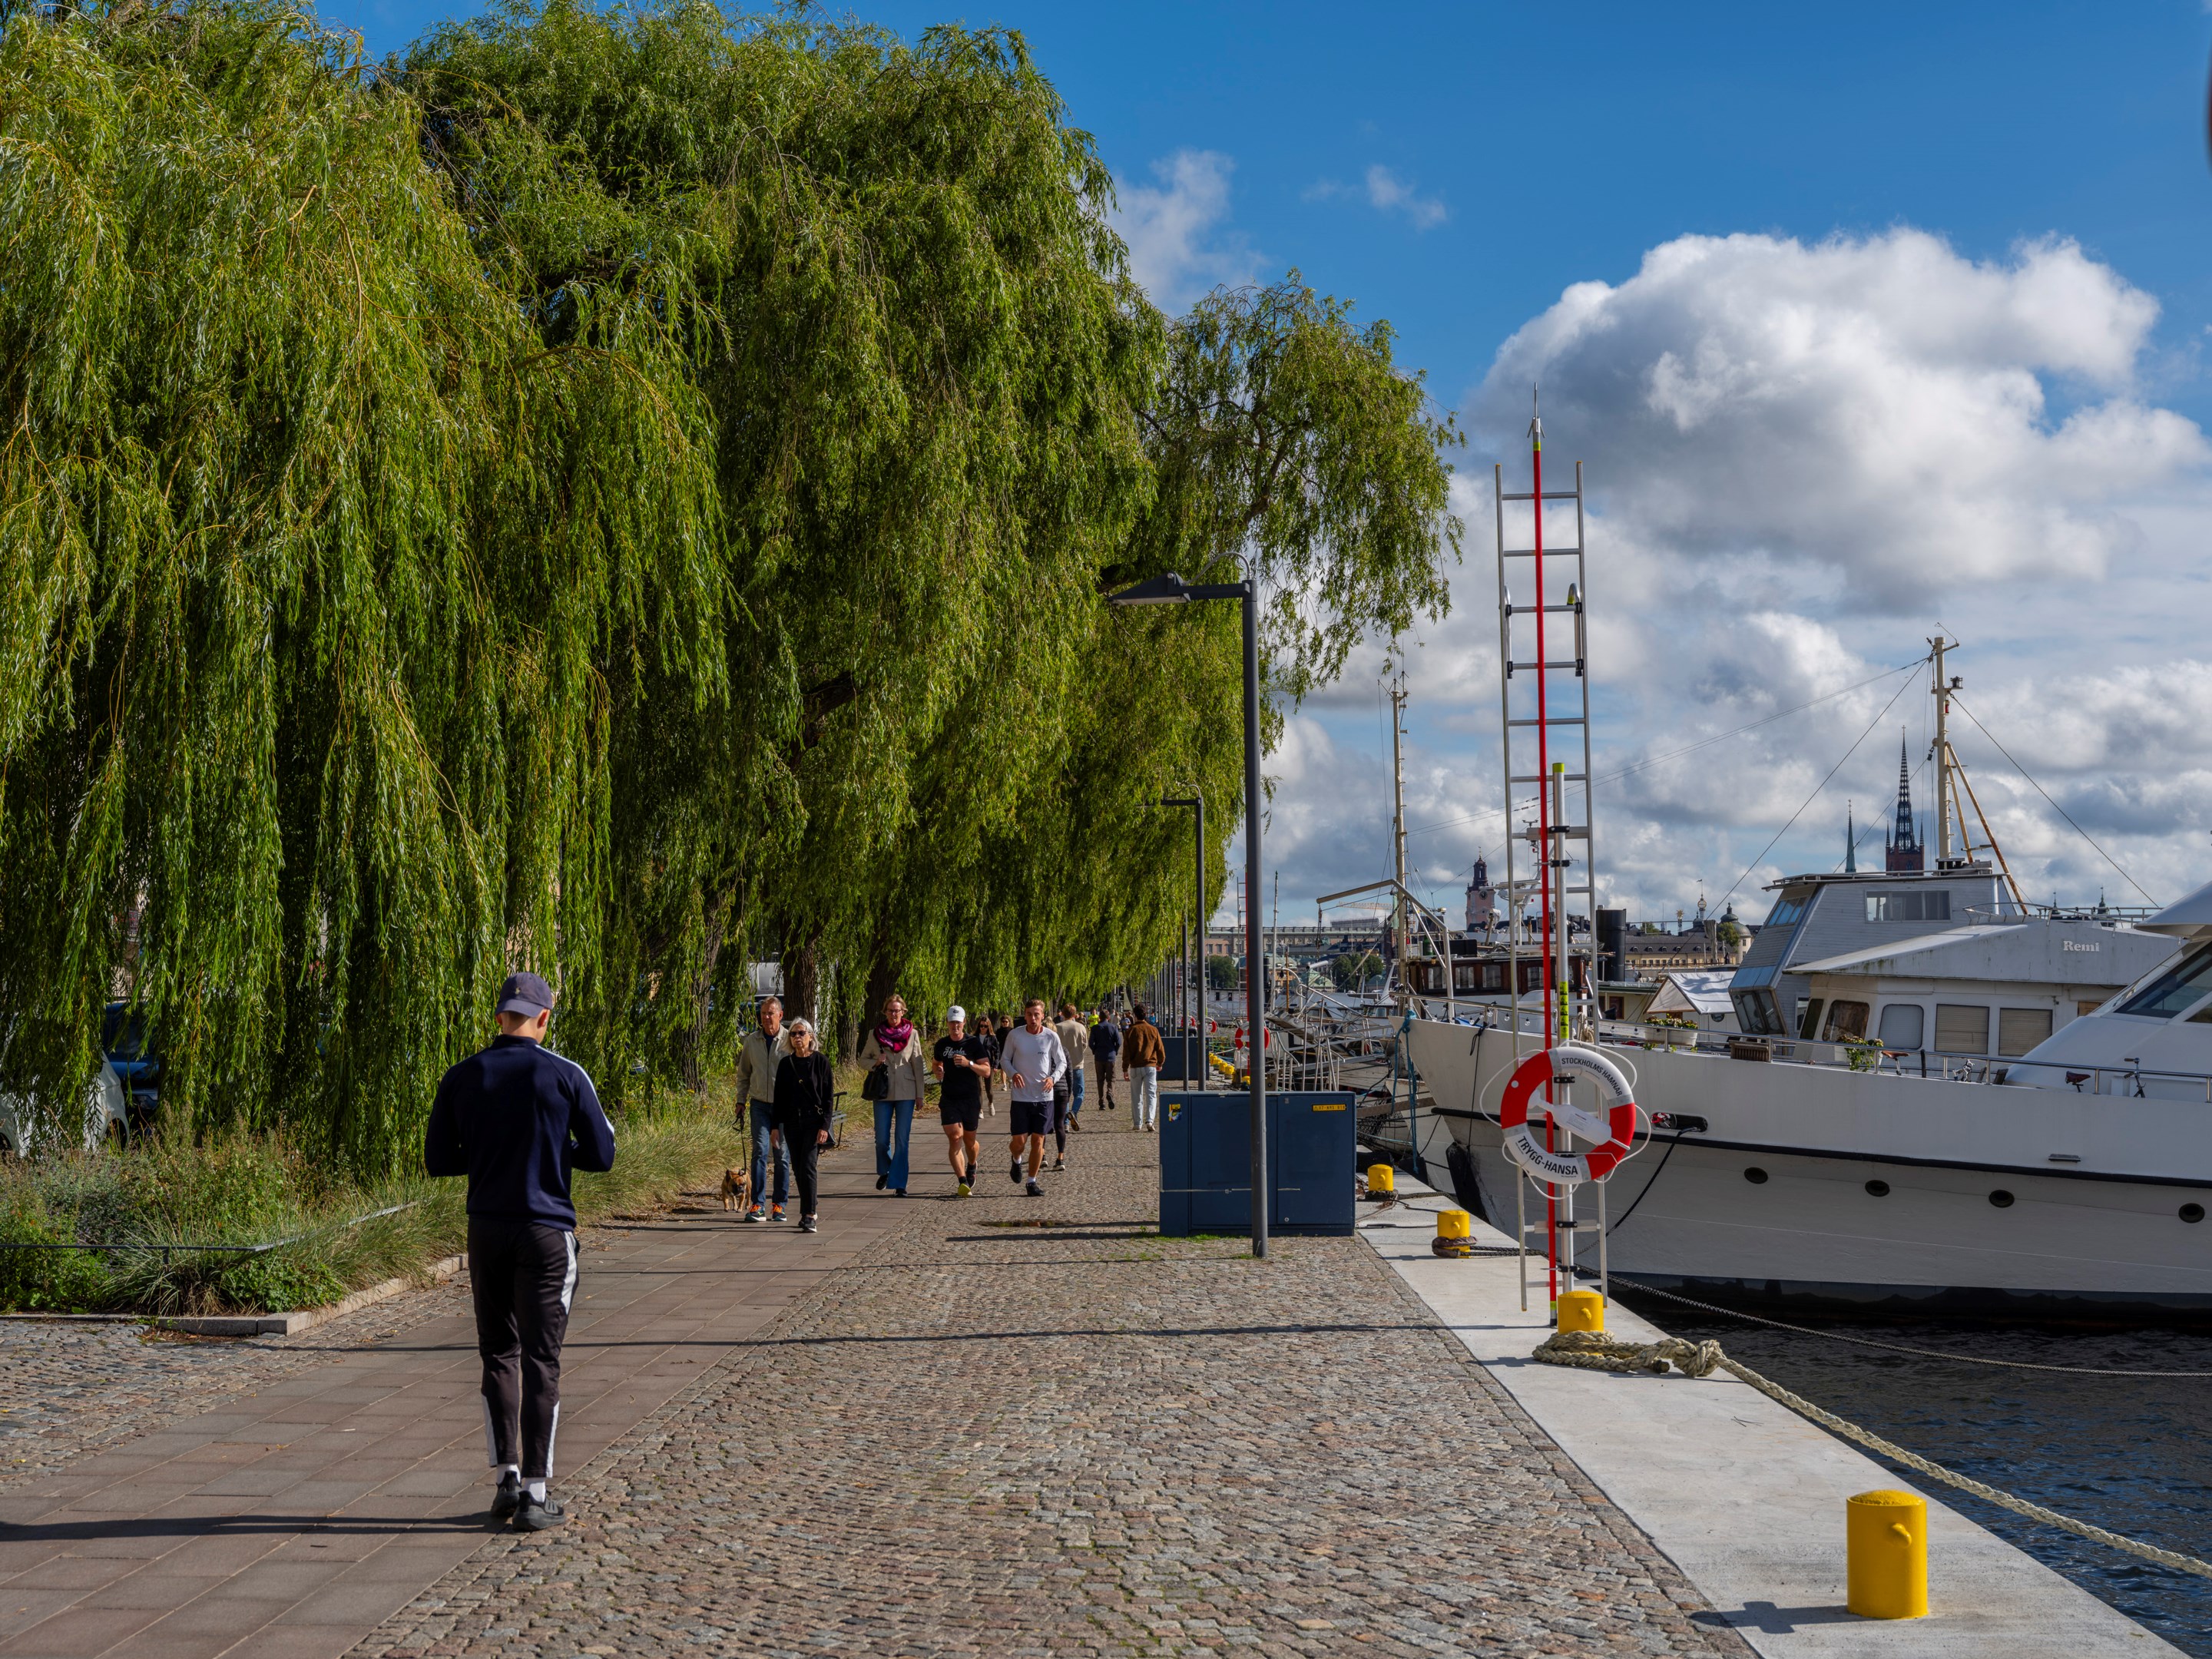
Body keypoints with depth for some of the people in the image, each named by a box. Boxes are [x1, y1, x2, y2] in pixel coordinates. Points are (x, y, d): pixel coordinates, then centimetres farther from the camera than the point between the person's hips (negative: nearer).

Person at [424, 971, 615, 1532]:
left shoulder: (460, 1078, 0)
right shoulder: (565, 1076, -7)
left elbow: (438, 1160, 5)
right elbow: (601, 1155, -3)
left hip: (486, 1232, 3)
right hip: (547, 1232, -3)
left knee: (498, 1354, 15)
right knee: (541, 1361, 1)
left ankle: (507, 1477, 13)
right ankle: (534, 1495, 2)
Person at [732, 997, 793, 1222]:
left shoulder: (790, 1041, -3)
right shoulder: (752, 1041, 7)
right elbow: (743, 1074, 17)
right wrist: (740, 1101, 12)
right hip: (760, 1104, 2)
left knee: (782, 1155, 4)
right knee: (760, 1150, -10)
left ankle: (780, 1204, 14)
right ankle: (758, 1206, -11)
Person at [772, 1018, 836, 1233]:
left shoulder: (821, 1061, -3)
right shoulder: (785, 1064, 7)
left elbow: (829, 1096, -4)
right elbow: (779, 1096, 10)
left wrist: (825, 1126, -11)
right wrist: (775, 1126, 5)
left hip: (814, 1122, -4)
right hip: (792, 1123, 4)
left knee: (809, 1166, -13)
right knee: (798, 1169, 7)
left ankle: (809, 1216, -14)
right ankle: (811, 1211, 20)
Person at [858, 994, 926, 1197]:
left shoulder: (912, 1034, 2)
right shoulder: (875, 1035, 4)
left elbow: (918, 1066, 4)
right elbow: (863, 1059, 13)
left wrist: (920, 1094, 1)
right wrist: (876, 1062, -9)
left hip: (906, 1093, -1)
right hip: (883, 1093, 1)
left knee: (901, 1140, -3)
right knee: (882, 1138, 0)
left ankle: (899, 1184, 3)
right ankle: (884, 1171, 28)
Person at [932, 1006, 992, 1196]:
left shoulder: (974, 1043, -3)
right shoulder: (942, 1044, 7)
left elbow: (986, 1071, -7)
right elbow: (935, 1064, 26)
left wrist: (969, 1064, -23)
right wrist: (938, 1071, 2)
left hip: (970, 1099, -1)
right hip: (949, 1099, 1)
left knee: (969, 1139, 9)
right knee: (954, 1137, -14)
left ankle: (971, 1166, 42)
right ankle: (962, 1181, -19)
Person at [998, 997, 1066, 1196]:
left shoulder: (1052, 1037, -3)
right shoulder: (1014, 1035, -4)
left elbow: (1062, 1062, 7)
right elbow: (1004, 1059, 7)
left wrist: (1053, 1078, -12)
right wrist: (1013, 1074, -14)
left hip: (1044, 1097, 1)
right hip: (1021, 1097, -1)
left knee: (1038, 1140, 3)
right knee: (1019, 1140, -3)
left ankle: (1032, 1182, 15)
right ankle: (1016, 1161, 32)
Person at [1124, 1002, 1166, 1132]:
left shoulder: (1130, 1031, -2)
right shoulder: (1153, 1030, 0)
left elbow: (1126, 1051, -2)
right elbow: (1160, 1049, 4)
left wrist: (1125, 1069, 3)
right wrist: (1160, 1064, 20)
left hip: (1135, 1067, 0)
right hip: (1150, 1066, 0)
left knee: (1136, 1096, 10)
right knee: (1151, 1094, 0)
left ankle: (1137, 1123, 14)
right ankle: (1150, 1120, -17)